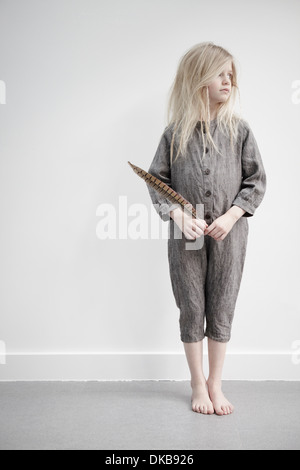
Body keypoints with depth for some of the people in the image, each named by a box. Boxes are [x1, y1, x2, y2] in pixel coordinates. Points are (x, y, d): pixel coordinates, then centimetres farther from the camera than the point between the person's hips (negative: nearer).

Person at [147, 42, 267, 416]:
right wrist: (178, 215, -12)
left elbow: (256, 181, 3)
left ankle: (215, 385, 25)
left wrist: (231, 216, -11)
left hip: (229, 234, 1)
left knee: (221, 309, 8)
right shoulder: (175, 132, -1)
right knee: (191, 308, 8)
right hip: (186, 235, 0)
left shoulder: (239, 129, 0)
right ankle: (198, 385, 26)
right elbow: (157, 180, 2)